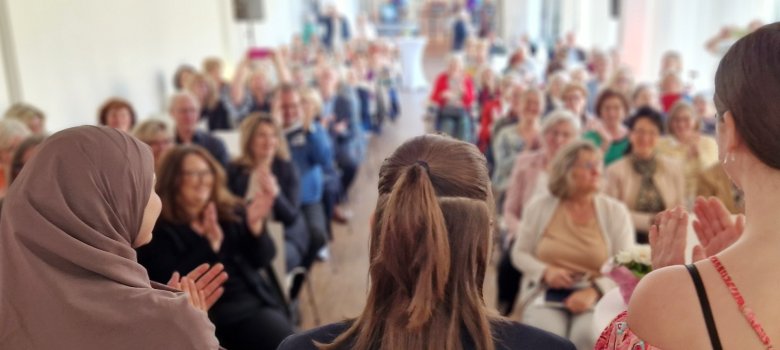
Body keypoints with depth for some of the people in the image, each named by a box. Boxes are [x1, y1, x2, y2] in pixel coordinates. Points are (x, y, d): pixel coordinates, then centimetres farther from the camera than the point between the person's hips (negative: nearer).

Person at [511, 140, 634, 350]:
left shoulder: (615, 211, 3)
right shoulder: (539, 207, 5)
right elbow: (520, 253, 10)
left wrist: (594, 292, -17)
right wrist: (545, 272, -10)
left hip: (598, 299, 0)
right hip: (549, 297, 0)